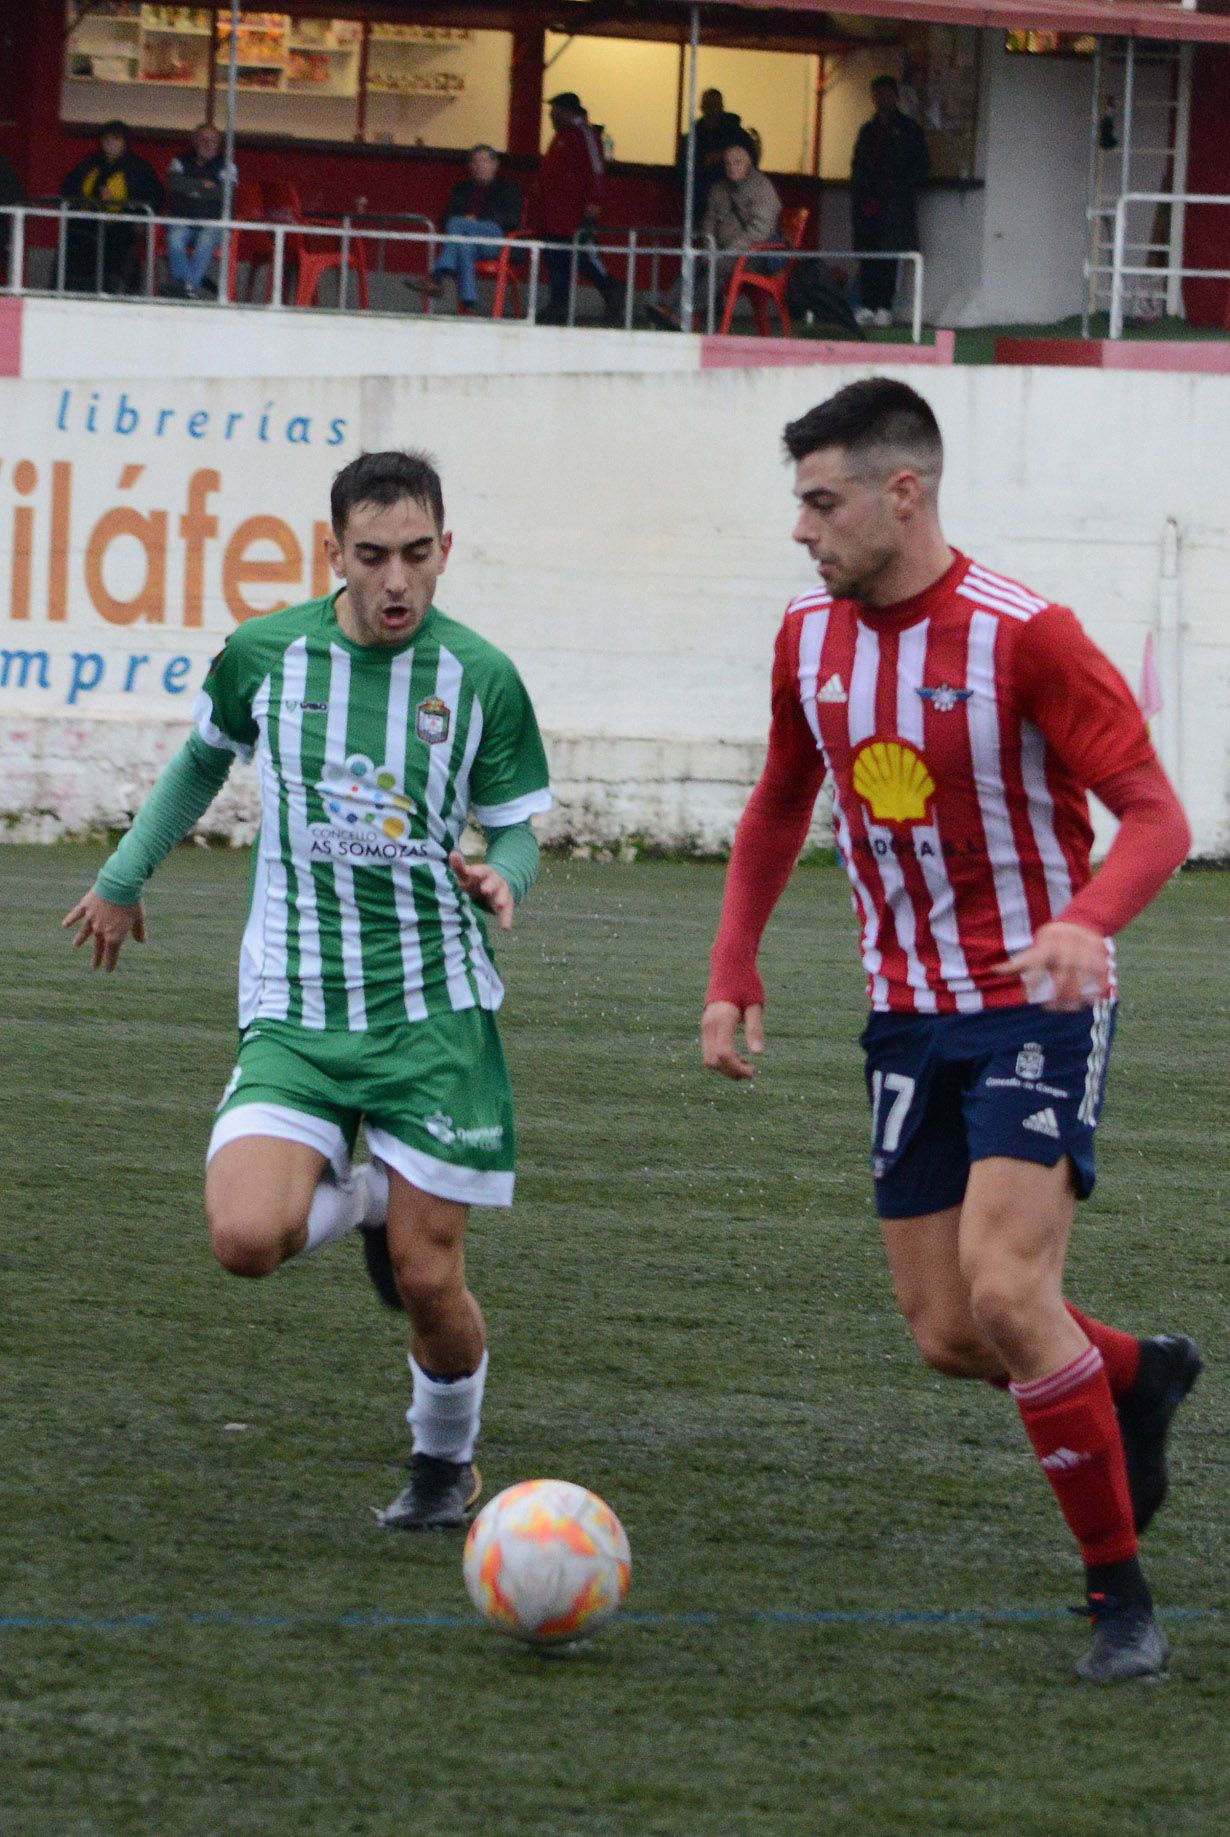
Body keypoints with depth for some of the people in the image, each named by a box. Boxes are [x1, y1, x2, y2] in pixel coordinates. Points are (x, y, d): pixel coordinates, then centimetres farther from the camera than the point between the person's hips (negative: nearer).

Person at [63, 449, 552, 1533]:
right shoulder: (264, 657, -1)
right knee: (246, 1236, -20)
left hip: (436, 1009, -1)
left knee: (428, 1279, -3)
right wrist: (126, 876, 28)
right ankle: (362, 1199, 17)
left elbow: (517, 829, 6)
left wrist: (502, 878, -18)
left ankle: (446, 1462, 28)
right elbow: (207, 756, 20)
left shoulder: (480, 679, -4)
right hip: (293, 1012, 1)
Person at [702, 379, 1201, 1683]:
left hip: (1039, 1006, -6)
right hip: (908, 1020, 6)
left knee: (1005, 1291, -21)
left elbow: (1156, 816, -17)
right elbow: (779, 806, 19)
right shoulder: (810, 638, 2)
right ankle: (1141, 1379, 33)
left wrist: (1085, 919, -36)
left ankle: (1121, 1598, -9)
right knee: (947, 1335, 2)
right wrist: (733, 971, 10)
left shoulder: (1022, 637, -18)